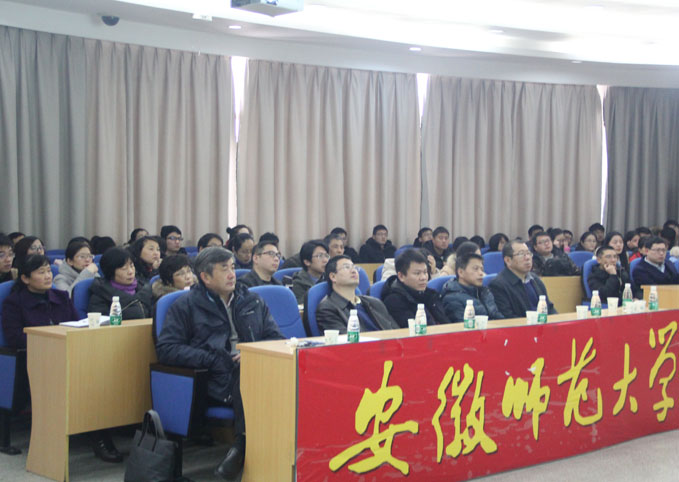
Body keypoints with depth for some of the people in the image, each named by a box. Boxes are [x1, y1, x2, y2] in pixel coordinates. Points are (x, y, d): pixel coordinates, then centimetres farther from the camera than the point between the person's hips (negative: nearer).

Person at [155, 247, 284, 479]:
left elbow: (276, 338, 20)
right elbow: (166, 349, 3)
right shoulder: (187, 305, 14)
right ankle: (247, 440, -25)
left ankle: (241, 446, -25)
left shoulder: (253, 301, 25)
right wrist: (214, 361, -7)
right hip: (219, 382, -4)